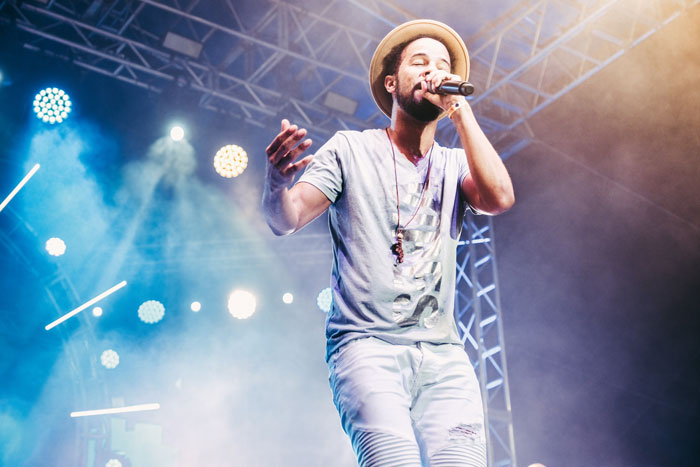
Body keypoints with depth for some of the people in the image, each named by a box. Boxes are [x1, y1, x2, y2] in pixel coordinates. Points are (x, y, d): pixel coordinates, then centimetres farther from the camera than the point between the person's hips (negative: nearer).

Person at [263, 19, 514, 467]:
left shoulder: (455, 165, 17)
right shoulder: (351, 149, 8)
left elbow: (499, 198, -5)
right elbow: (286, 219, -3)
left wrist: (460, 109, -2)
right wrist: (277, 182, -26)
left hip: (443, 354, 3)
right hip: (367, 346, -3)